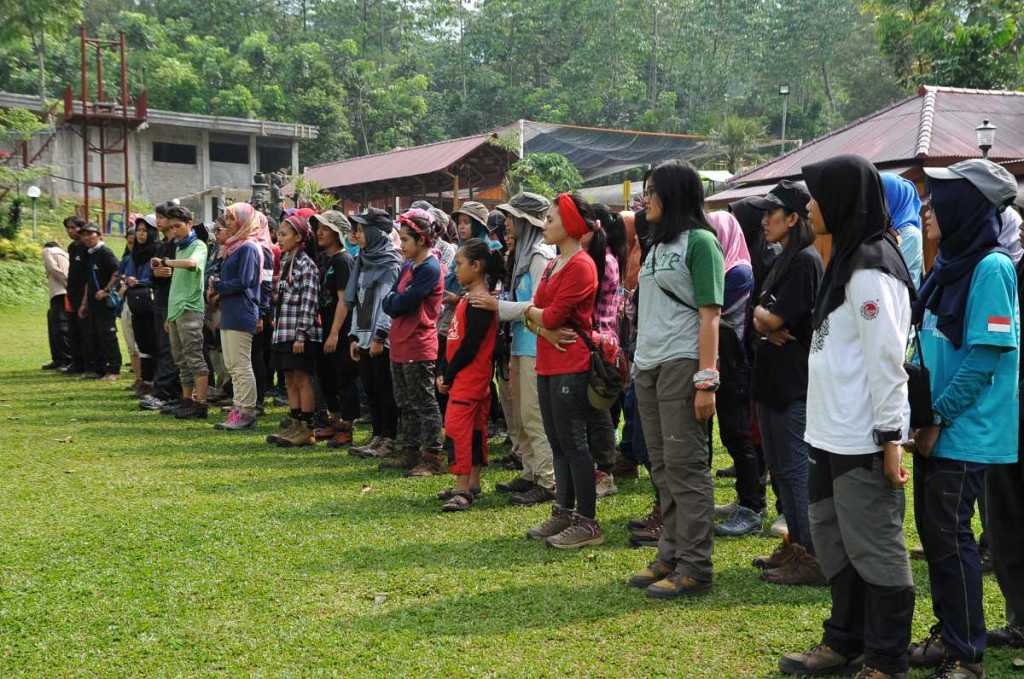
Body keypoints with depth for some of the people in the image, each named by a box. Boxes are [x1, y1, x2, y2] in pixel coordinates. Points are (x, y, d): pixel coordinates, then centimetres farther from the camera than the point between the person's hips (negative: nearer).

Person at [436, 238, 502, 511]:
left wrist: (448, 376, -13)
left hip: (470, 377, -11)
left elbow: (470, 345, -21)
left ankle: (463, 490, -12)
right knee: (474, 428, 14)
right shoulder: (470, 298, 14)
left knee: (457, 427, -13)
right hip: (465, 377, 11)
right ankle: (472, 484, 22)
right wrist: (446, 374, 11)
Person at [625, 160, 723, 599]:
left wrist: (706, 379, -19)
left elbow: (710, 315, -14)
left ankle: (694, 568, -1)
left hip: (683, 364, -9)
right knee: (662, 468, 11)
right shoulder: (658, 245, 18)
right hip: (648, 365, 9)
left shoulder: (700, 242, -7)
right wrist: (638, 364, 14)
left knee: (686, 466, -6)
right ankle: (671, 557, 20)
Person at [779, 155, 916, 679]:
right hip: (833, 435, 10)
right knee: (832, 537, 17)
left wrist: (890, 434, -19)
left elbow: (886, 357, -19)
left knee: (875, 547, 0)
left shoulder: (870, 267, -15)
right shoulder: (847, 259, 15)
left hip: (864, 440, -10)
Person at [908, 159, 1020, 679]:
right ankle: (948, 632, 28)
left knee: (949, 536, -3)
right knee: (932, 529, 14)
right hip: (933, 427, 8)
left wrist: (938, 417, -16)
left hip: (964, 433, -8)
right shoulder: (947, 265, 11)